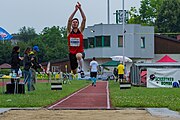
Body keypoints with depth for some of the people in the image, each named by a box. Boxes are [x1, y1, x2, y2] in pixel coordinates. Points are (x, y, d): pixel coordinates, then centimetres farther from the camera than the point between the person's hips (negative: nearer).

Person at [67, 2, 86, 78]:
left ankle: (81, 70, -23)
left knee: (78, 56, -40)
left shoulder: (80, 30, 2)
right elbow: (69, 20, -12)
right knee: (74, 71, 7)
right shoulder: (69, 31, 3)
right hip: (72, 53, 2)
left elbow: (84, 19, -9)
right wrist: (75, 10, -21)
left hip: (80, 52, -2)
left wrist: (80, 9, -18)